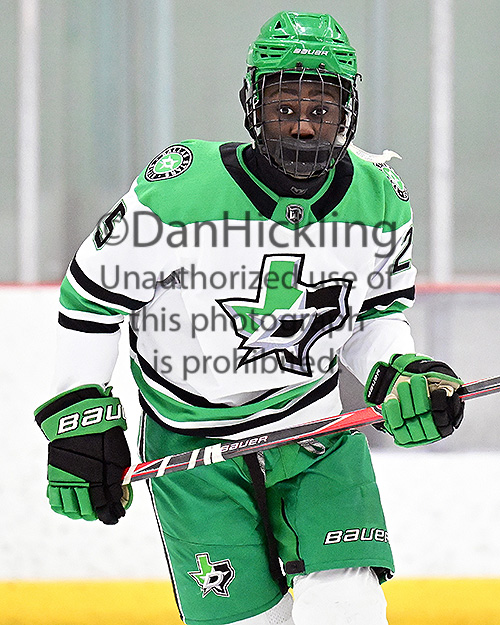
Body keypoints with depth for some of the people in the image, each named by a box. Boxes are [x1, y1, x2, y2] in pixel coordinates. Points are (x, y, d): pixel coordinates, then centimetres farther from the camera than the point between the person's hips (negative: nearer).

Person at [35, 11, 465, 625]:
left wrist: (398, 374, -8)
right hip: (191, 446, -3)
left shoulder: (379, 200, -7)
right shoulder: (178, 189, -20)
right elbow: (91, 296, -7)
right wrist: (80, 419, -8)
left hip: (317, 427, 3)